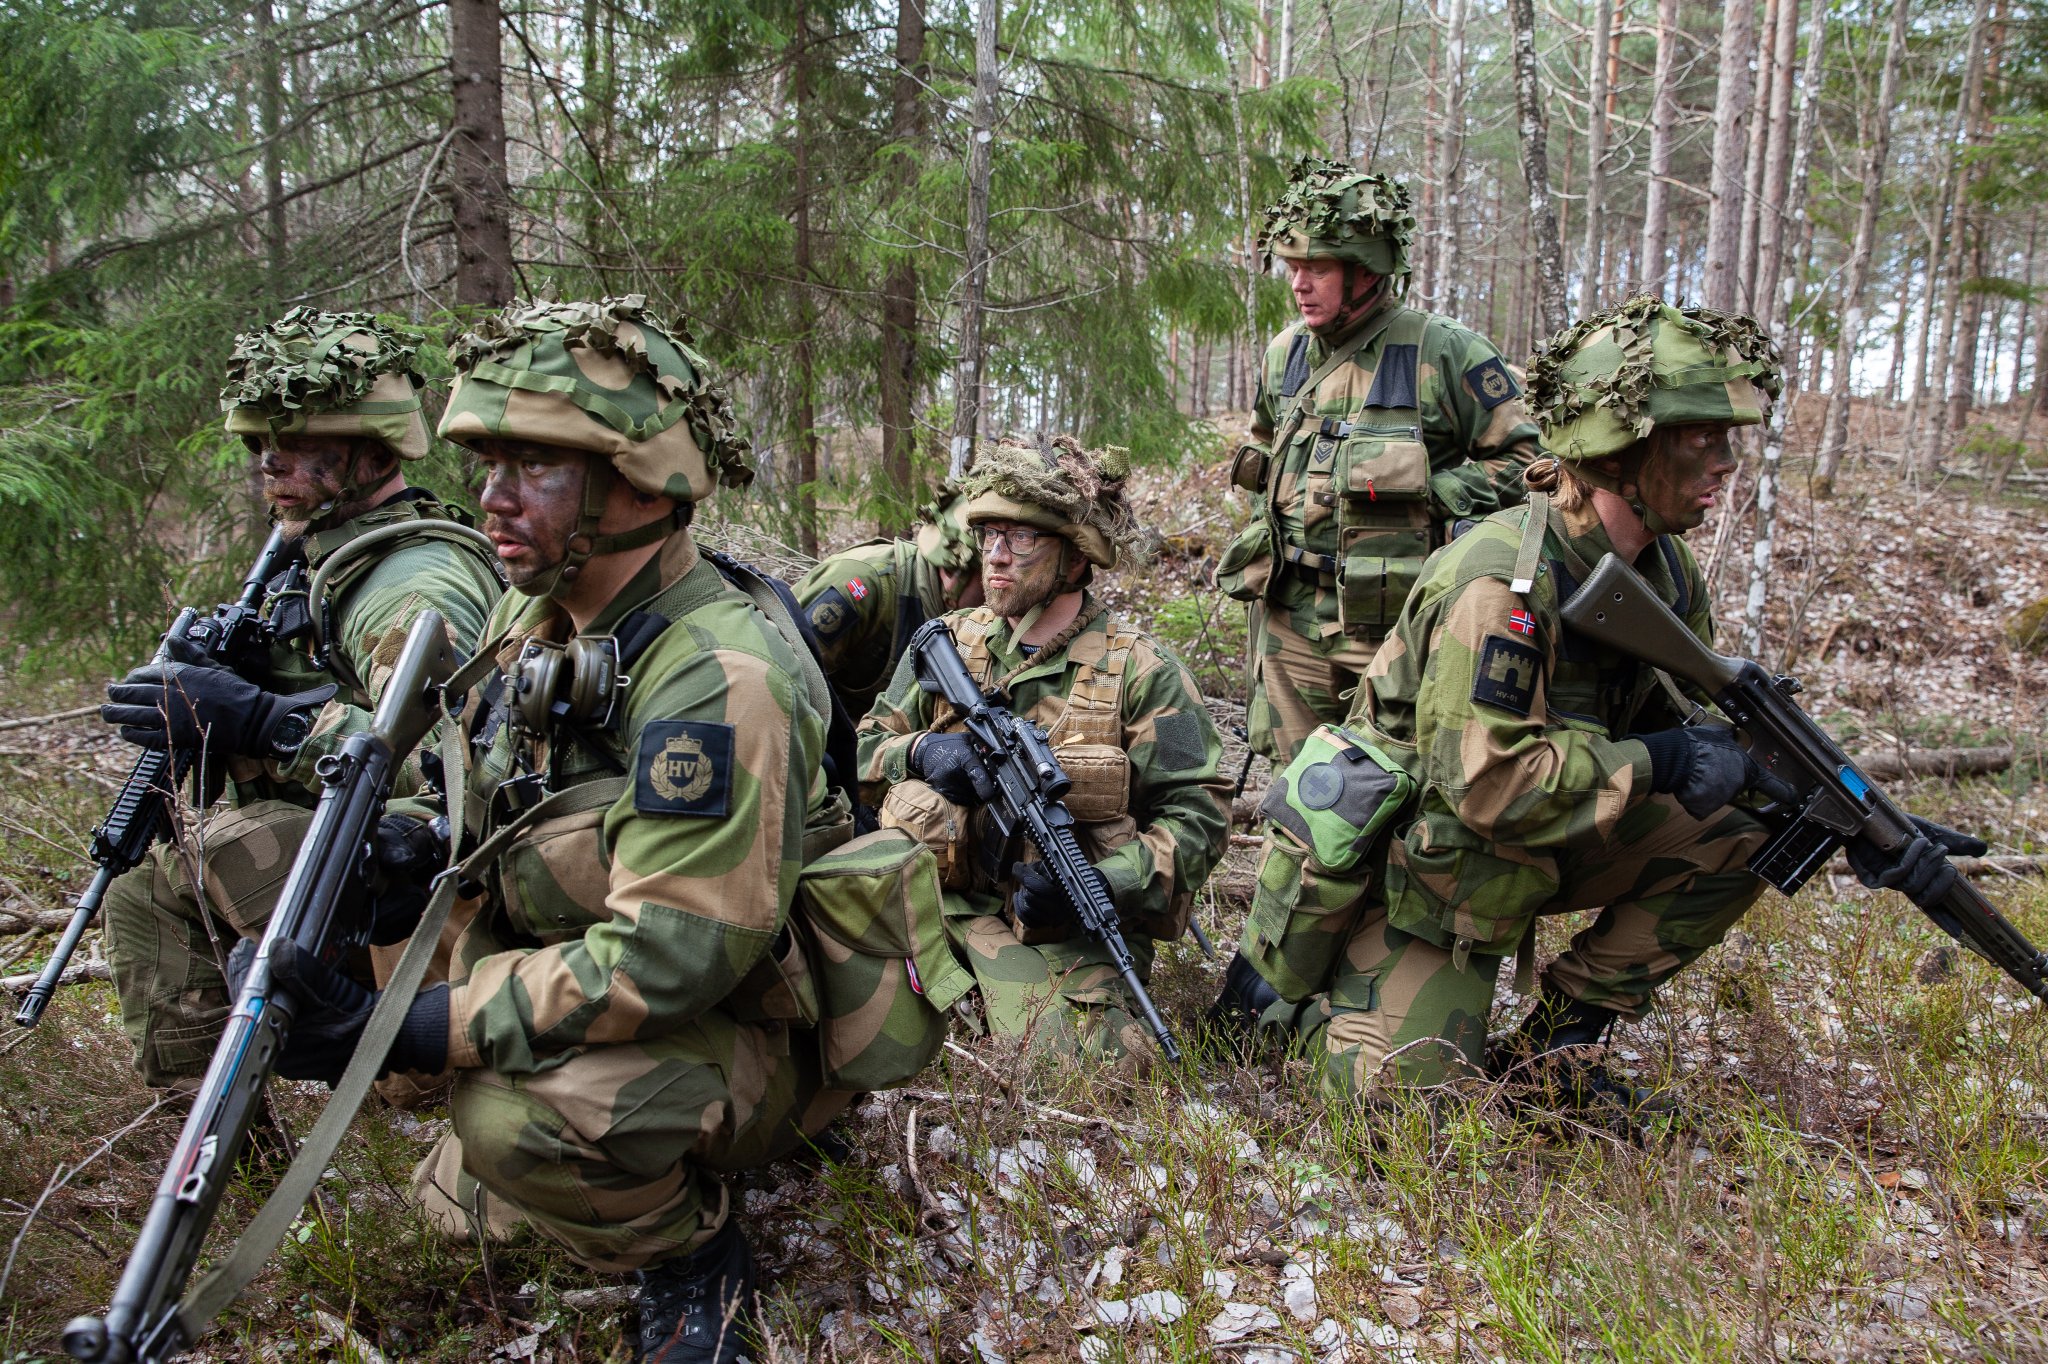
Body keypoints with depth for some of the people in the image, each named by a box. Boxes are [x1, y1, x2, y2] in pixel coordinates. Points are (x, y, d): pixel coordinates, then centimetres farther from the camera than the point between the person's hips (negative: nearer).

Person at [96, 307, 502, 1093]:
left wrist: (263, 725, -35)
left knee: (235, 848, -28)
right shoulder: (323, 567, 13)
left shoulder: (417, 584, -21)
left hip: (415, 876, -10)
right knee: (145, 897, 15)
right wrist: (205, 674, 4)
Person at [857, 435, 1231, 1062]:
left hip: (1070, 930, -2)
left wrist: (1098, 885, -20)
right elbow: (864, 748, 15)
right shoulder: (946, 645, 9)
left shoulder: (1140, 671, -2)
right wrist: (919, 752, -9)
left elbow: (1198, 814, -4)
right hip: (943, 894, 3)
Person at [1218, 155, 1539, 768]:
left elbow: (1522, 458, -4)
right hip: (1289, 619, 5)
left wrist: (1429, 495, -14)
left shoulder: (1444, 351, -8)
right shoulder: (1284, 354, 10)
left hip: (1395, 623, -5)